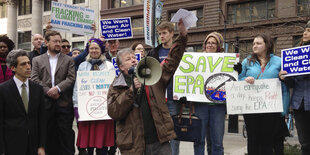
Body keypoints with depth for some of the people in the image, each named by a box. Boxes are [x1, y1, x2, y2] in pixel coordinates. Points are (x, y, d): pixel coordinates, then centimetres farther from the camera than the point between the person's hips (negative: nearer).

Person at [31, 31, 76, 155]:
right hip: (46, 103, 1)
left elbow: (71, 78, -1)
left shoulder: (68, 60, 10)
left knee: (66, 133, -1)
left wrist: (58, 88, -14)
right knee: (48, 134, 7)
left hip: (64, 103, -1)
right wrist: (48, 91, -10)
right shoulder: (37, 60, 12)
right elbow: (35, 79, 2)